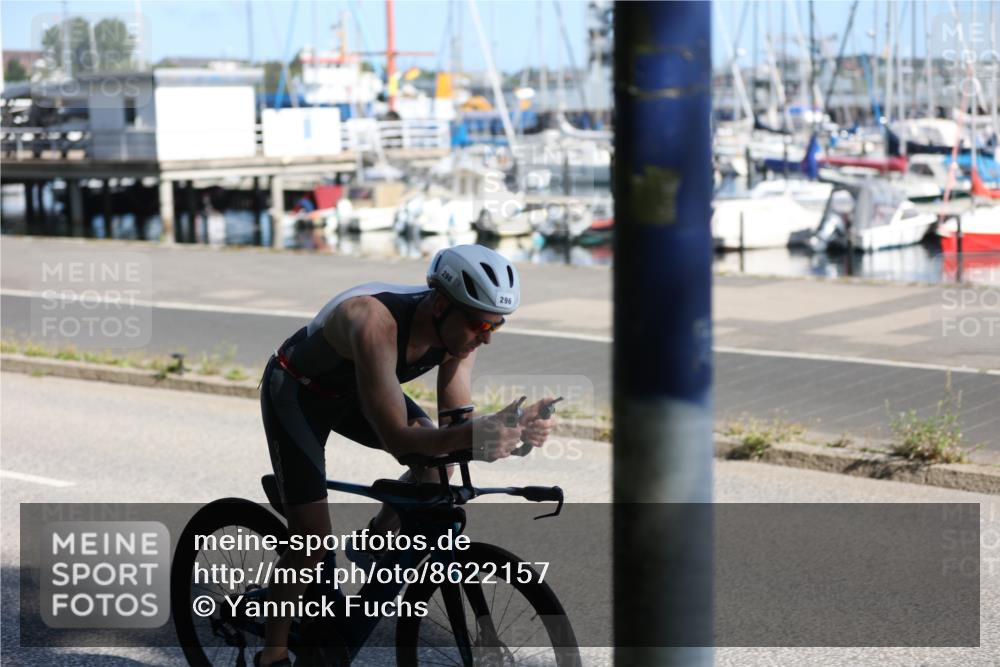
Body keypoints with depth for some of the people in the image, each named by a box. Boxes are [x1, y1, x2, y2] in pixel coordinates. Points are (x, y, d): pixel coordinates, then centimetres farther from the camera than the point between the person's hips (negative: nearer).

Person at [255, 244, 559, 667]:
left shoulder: (457, 329, -21)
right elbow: (397, 439, -43)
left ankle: (374, 541, 9)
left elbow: (456, 421, -18)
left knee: (437, 459, -15)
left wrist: (509, 431, -39)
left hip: (351, 390, 6)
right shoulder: (376, 323, -42)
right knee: (312, 538, -12)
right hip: (294, 391, -6)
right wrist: (470, 436, -59)